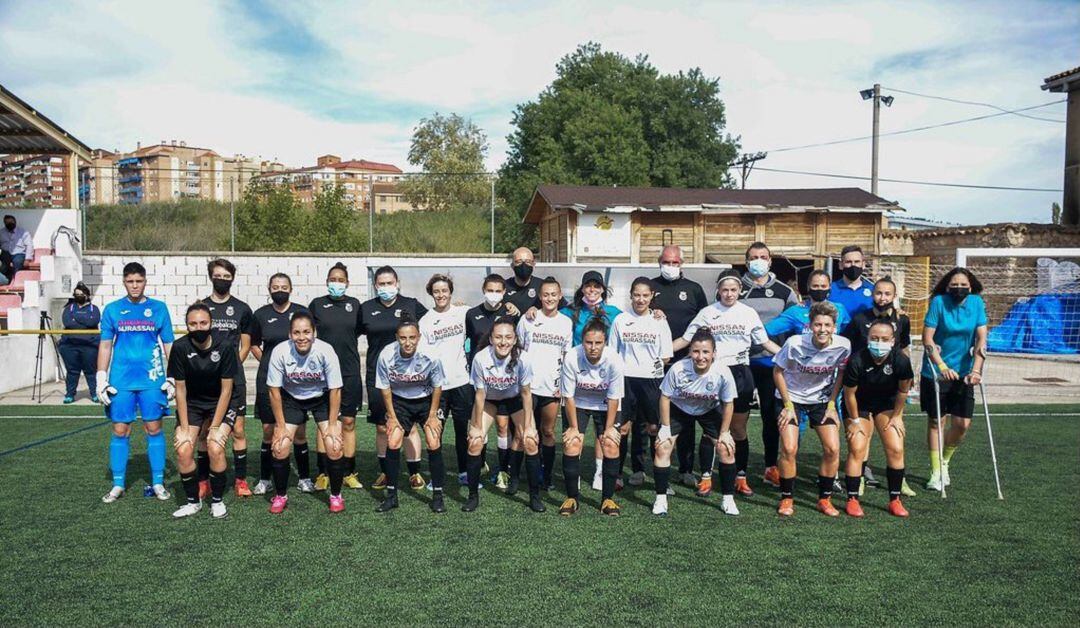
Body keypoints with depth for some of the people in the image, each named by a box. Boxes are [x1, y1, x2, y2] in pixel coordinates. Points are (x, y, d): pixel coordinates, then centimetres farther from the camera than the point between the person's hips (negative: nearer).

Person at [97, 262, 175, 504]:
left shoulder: (159, 308, 5)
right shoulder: (112, 309, 6)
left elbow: (168, 345, 7)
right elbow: (105, 346, 8)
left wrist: (172, 377, 2)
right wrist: (101, 379, 1)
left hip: (152, 380, -1)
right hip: (120, 381, 1)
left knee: (154, 429, 3)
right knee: (120, 431, 4)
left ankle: (158, 483, 12)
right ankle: (118, 485, 16)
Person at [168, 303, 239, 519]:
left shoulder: (224, 347, -20)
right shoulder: (180, 347, -15)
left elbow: (226, 390, -14)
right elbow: (180, 389, -8)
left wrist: (215, 426, -16)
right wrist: (184, 427, -11)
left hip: (221, 403, -2)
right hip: (191, 404, 2)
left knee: (215, 448, -20)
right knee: (183, 451, -14)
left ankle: (217, 501, 2)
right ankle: (193, 501, 9)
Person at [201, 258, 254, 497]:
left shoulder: (242, 309, 7)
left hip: (234, 378, 0)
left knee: (238, 430, 0)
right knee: (204, 431, 5)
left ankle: (240, 480, 8)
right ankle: (203, 480, 15)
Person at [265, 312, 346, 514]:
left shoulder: (325, 351, -28)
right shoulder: (280, 352, -25)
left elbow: (335, 389, -17)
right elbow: (274, 390, -13)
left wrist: (332, 425, -16)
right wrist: (281, 426, -11)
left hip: (322, 398, -1)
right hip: (291, 398, 1)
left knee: (335, 447, -13)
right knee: (280, 447, -9)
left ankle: (336, 495, 10)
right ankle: (280, 495, 16)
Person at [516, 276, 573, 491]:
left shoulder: (566, 322, 5)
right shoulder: (527, 319, 1)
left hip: (552, 387, 1)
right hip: (528, 386, -1)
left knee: (548, 432, 8)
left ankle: (548, 474, 18)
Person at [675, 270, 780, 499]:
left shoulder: (749, 313, 5)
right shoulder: (707, 313, 3)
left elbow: (765, 342, 10)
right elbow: (685, 339, 6)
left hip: (739, 374, 1)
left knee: (739, 430, 7)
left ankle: (741, 478, 18)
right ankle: (706, 478, 11)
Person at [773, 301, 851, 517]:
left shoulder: (843, 346, -19)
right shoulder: (795, 344, -26)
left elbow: (841, 373, 1)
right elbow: (778, 372, -11)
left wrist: (832, 404, -3)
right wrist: (788, 405, -13)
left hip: (822, 400, 3)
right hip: (792, 397, -2)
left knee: (833, 449, -7)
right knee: (789, 448, -14)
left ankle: (824, 499, 12)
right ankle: (786, 499, 4)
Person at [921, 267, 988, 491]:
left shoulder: (976, 303, -3)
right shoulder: (938, 302, -12)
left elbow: (981, 339, -6)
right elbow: (927, 338, -14)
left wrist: (975, 370, -15)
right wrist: (943, 367, -23)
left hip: (963, 373, 3)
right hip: (936, 372, -2)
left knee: (962, 423, 0)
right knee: (935, 421, 5)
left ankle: (944, 462, 26)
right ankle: (935, 471, 18)